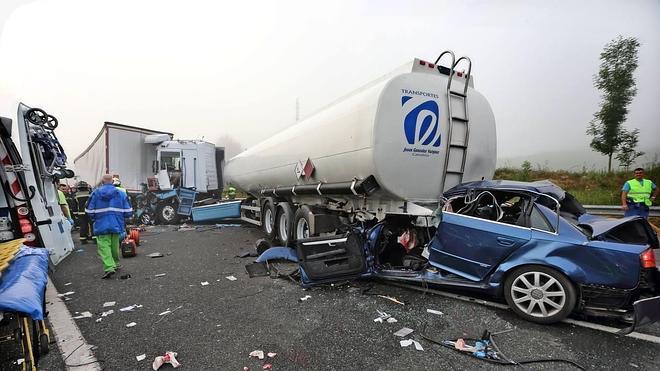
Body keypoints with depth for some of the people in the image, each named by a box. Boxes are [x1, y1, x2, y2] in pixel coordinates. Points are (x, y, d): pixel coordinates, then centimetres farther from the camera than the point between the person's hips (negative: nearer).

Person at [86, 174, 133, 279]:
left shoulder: (95, 193, -3)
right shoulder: (121, 193, 1)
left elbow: (89, 211, -1)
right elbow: (128, 212, -1)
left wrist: (94, 218, 20)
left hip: (101, 226, -2)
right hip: (116, 225, 3)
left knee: (104, 246, -5)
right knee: (114, 245, 18)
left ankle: (109, 267, -19)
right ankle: (115, 264, 33)